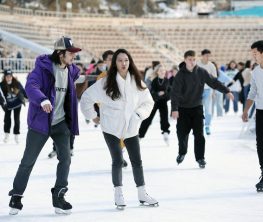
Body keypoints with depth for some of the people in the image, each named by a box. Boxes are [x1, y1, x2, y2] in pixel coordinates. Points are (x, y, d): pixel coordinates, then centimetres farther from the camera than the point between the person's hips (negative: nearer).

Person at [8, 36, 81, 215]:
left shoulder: (71, 70, 4)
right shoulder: (43, 67, -16)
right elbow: (30, 86, -32)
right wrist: (43, 100, -46)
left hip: (61, 122, 5)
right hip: (40, 121, -5)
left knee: (65, 158, -6)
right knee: (28, 161, 4)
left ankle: (58, 197, 6)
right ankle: (16, 196, 19)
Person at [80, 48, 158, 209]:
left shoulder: (137, 82, -1)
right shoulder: (106, 82, -10)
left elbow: (148, 102, 9)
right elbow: (87, 97, -4)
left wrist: (138, 114, -4)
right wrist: (93, 116, -1)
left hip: (131, 128, 3)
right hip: (111, 128, -3)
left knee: (137, 161, 7)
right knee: (118, 161, -6)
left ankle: (142, 194, 19)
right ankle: (118, 195, 8)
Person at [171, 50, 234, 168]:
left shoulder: (201, 72, -5)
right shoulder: (180, 74, -12)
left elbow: (214, 82, 0)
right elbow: (175, 92, -16)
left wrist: (227, 91, -7)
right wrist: (174, 109, -24)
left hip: (197, 107, 1)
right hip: (183, 108, -1)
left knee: (199, 134, -5)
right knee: (182, 133, 2)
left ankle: (200, 158, 4)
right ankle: (182, 153, 29)